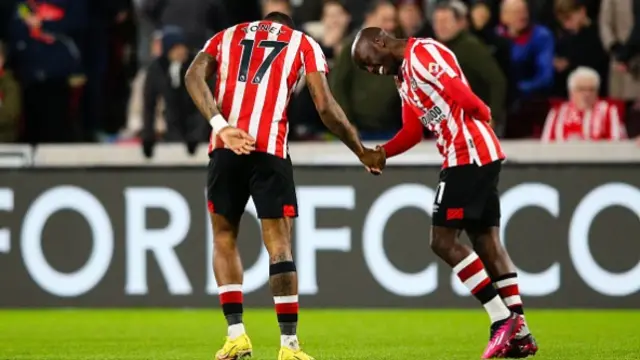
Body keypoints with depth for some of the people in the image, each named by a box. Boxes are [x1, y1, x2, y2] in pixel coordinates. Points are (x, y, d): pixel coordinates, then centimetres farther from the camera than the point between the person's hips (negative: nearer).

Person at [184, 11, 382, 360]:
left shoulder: (227, 36, 24)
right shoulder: (303, 44, 18)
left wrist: (221, 126, -8)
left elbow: (193, 77, 3)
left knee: (224, 238, 16)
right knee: (278, 243, 4)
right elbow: (326, 108, 7)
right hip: (269, 150, -2)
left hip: (225, 148, 2)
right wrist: (362, 152, 18)